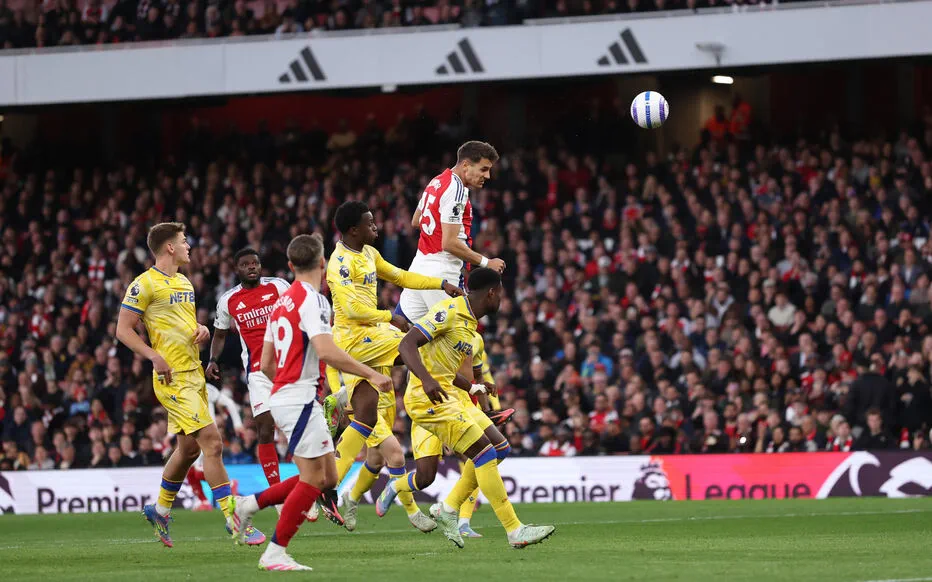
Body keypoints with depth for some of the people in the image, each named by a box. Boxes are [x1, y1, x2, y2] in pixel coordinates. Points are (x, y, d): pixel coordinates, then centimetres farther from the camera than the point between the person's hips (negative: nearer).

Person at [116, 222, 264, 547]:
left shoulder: (184, 283, 17)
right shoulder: (145, 284, -9)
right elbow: (124, 330, -10)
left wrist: (201, 329, 5)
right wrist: (155, 357, -21)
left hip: (194, 374, 9)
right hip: (174, 378, -9)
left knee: (189, 448, 15)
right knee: (212, 443, -14)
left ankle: (160, 510, 32)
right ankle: (232, 520, -13)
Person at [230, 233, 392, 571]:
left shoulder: (282, 302, 16)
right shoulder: (312, 299, -12)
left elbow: (266, 364, 19)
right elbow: (327, 351, -26)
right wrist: (370, 374, -19)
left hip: (283, 395, 9)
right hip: (299, 399, -9)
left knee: (328, 477, 10)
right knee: (313, 479, -9)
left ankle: (251, 504, 14)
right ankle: (275, 553, -8)